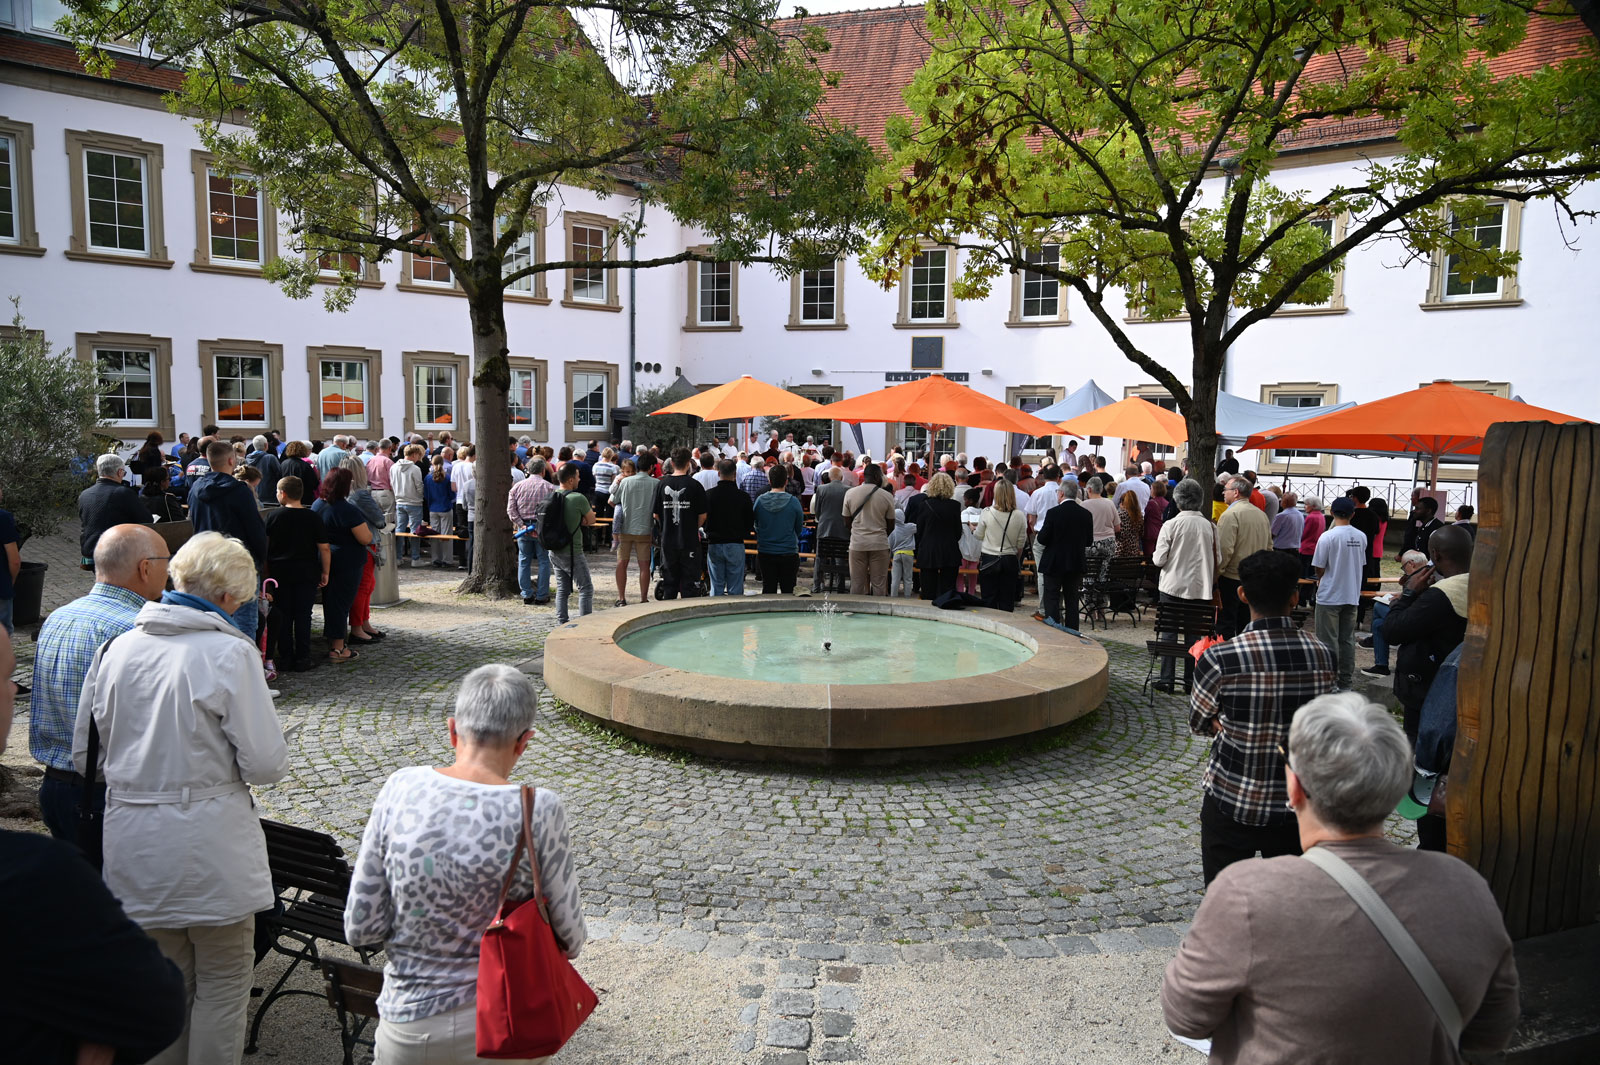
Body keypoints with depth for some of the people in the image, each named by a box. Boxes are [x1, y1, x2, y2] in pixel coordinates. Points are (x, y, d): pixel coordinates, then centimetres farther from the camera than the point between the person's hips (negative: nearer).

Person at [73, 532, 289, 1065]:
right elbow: (266, 763, -16)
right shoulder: (230, 652, -16)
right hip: (208, 846, -5)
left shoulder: (116, 648, 1)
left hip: (132, 843, 6)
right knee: (222, 984, 11)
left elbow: (85, 756, 9)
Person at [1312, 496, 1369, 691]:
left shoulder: (1327, 537, -16)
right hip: (1352, 595, 5)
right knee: (1348, 639, 12)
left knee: (1329, 641, 2)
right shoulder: (1361, 537, 1)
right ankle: (1345, 681, 17)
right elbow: (1361, 565, 11)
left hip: (1329, 596, -5)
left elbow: (1319, 569, -11)